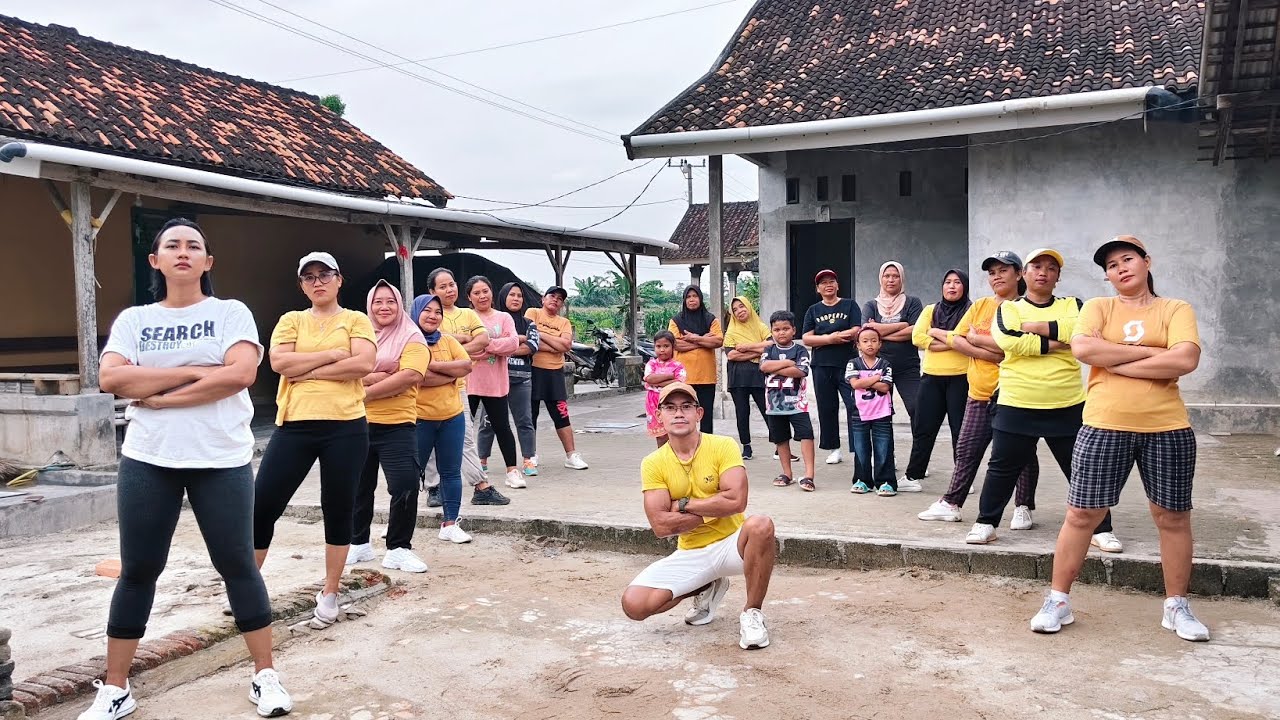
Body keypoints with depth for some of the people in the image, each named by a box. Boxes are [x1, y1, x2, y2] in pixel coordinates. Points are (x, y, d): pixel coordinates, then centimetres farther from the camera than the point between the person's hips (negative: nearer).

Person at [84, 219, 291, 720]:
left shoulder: (231, 313, 2)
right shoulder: (133, 319, 9)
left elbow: (241, 373, -14)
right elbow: (111, 378, -7)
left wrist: (160, 396, -12)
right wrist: (195, 371, -13)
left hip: (222, 460, -2)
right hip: (147, 461, 2)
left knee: (237, 565, 3)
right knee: (137, 570, 8)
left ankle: (265, 676, 16)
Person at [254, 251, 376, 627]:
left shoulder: (356, 320, 6)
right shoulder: (291, 320, 12)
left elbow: (364, 364, -11)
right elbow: (279, 363, -5)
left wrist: (309, 370, -9)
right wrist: (332, 355, -8)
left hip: (345, 427, -1)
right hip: (294, 425, 2)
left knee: (339, 510, 7)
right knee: (263, 506, 2)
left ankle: (329, 592, 21)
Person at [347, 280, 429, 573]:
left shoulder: (411, 338, -2)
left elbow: (411, 376, -18)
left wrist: (366, 392, -14)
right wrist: (380, 377, -17)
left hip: (397, 426, -4)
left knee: (405, 488, -10)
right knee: (359, 488, 14)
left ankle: (399, 549, 6)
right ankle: (359, 543, 31)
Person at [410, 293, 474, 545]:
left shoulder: (448, 340, 8)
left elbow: (467, 365, -5)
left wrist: (433, 366, -15)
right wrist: (451, 374, -13)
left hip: (452, 417, 4)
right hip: (419, 418, -4)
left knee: (451, 472, 6)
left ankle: (450, 523, 13)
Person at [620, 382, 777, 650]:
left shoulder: (723, 446, -9)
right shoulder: (653, 464, -4)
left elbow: (737, 501, -23)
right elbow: (660, 526, -13)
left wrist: (684, 504, -14)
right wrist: (714, 510, -15)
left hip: (730, 545, -2)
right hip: (690, 554, 3)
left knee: (760, 525, -36)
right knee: (634, 604, -16)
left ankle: (752, 614, -12)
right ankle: (707, 589, 13)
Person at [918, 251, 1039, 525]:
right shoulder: (980, 306, 9)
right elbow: (956, 339, 1)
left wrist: (976, 338, -12)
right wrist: (991, 353, -12)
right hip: (979, 393, 5)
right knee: (966, 449, 10)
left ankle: (1023, 507, 18)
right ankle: (951, 503, 18)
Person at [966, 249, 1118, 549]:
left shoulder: (1071, 306, 9)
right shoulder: (1008, 308, 6)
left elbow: (1079, 331, -14)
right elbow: (1009, 341, -15)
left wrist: (1032, 327, -12)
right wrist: (1056, 343, -14)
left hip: (1067, 407, 1)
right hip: (1016, 406, -1)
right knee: (1002, 468, 7)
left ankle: (1101, 529, 20)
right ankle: (986, 523, 20)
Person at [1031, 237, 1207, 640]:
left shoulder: (1176, 309, 4)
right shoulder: (1098, 307, 6)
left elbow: (1186, 361, -14)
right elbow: (1082, 348, -13)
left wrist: (1114, 361, -12)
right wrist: (1148, 352, -12)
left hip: (1166, 429, 0)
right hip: (1104, 427, 0)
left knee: (1173, 517, 10)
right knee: (1081, 514, 3)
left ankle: (1176, 607, 26)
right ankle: (1058, 601, 14)